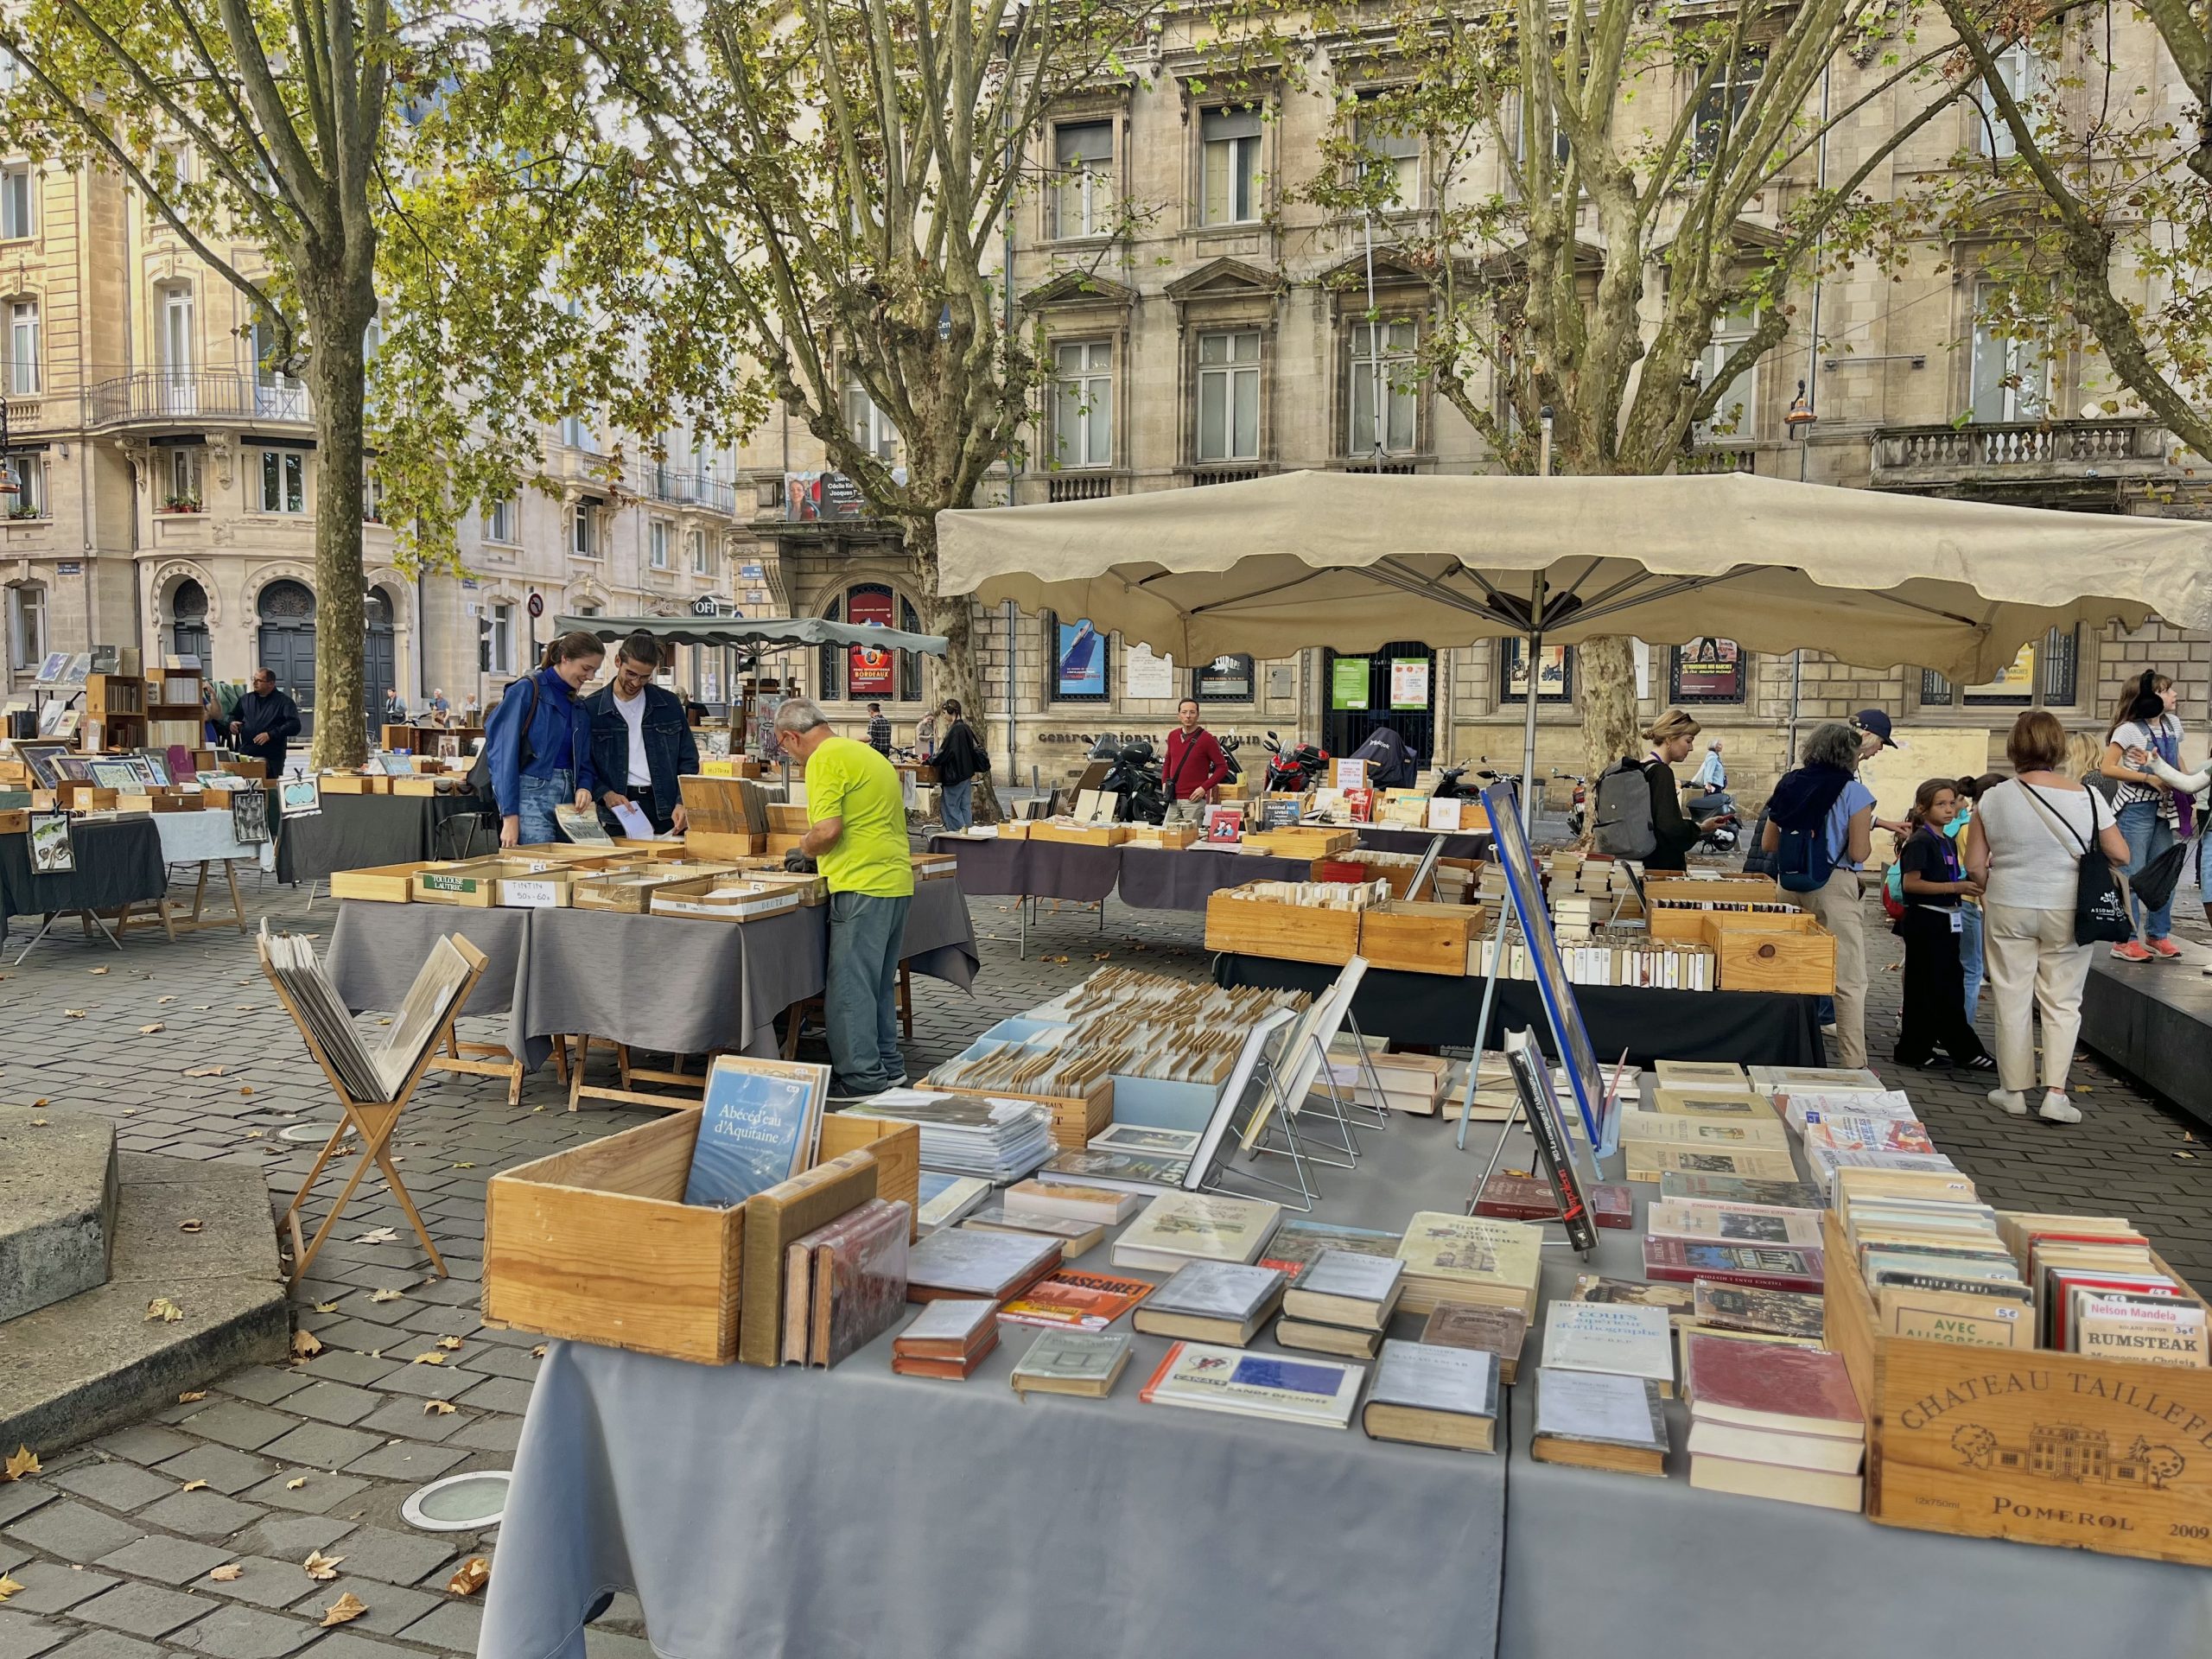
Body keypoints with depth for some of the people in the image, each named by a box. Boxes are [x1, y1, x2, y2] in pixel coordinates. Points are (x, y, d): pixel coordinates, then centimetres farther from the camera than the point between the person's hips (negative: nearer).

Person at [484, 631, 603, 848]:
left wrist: (585, 787, -4)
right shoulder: (526, 692, -4)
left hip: (568, 798, 7)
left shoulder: (579, 707, 17)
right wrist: (510, 817, -14)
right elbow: (505, 755, -8)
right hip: (532, 796, -7)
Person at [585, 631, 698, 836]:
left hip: (667, 812, 1)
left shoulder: (669, 704, 8)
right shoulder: (591, 708, 2)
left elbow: (688, 760, 9)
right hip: (616, 816, -1)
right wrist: (605, 794, -14)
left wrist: (683, 803, -5)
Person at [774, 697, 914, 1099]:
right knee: (879, 981, 18)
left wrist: (805, 847, 1)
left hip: (864, 885, -10)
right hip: (897, 881, 10)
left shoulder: (825, 760, -10)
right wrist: (816, 849, 24)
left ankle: (861, 1077, 2)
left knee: (849, 984, -2)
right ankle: (885, 1064, 26)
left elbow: (827, 831, -20)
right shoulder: (865, 752, 19)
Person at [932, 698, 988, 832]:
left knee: (952, 808, -2)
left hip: (954, 775, -9)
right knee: (966, 808, 11)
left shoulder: (954, 730, -17)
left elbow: (944, 752, -18)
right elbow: (975, 749, 18)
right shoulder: (966, 728, 10)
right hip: (966, 774, 9)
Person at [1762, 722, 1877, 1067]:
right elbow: (1858, 853, -12)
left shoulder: (1790, 785, 7)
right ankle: (1852, 1062, 3)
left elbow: (1768, 843, 8)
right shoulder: (1854, 792, -8)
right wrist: (1868, 833, 9)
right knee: (1849, 981, 1)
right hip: (1834, 887, -5)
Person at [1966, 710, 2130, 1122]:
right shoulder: (2088, 797, -8)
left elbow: (1975, 865, -4)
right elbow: (2120, 856, -2)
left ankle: (2014, 1091, 16)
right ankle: (2055, 1093, 4)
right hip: (2067, 913, 0)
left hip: (2008, 911, 0)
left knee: (2013, 1000, 9)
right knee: (2062, 1002, 9)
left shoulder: (1992, 799, -8)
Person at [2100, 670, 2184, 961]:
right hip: (2136, 808, -7)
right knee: (2132, 875, -5)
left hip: (2165, 808, 7)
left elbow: (2177, 760, 24)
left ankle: (2158, 935, 22)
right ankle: (2125, 940, 0)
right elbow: (2107, 768, -14)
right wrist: (2149, 778, -19)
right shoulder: (2129, 730, -11)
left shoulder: (2173, 724, 10)